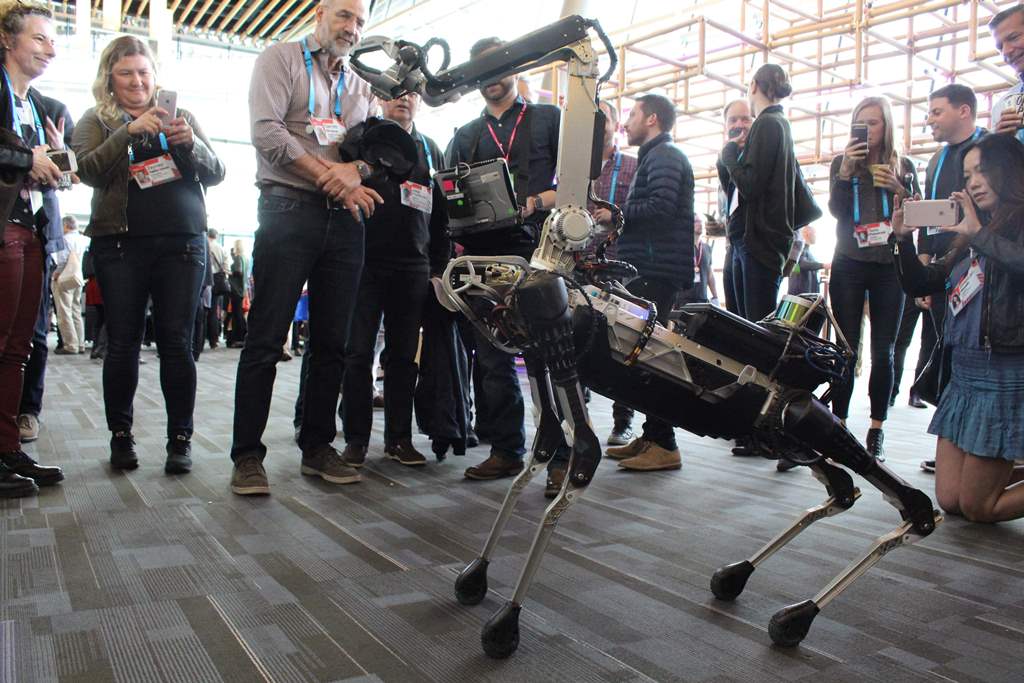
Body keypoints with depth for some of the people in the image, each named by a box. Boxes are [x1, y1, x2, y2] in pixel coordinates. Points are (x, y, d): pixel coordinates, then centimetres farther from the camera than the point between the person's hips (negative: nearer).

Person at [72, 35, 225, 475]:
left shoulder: (180, 118, 16)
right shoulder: (96, 121, 12)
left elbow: (215, 174, 8)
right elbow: (89, 171, -5)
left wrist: (190, 143, -11)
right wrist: (130, 130, -17)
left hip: (182, 241, 1)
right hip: (121, 243, 0)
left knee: (176, 342, -2)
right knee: (123, 343, 2)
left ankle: (180, 439, 4)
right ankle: (121, 436, 15)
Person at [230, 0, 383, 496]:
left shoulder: (362, 86, 22)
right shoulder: (281, 59, 7)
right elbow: (266, 130, -7)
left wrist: (356, 171, -11)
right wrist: (329, 176, -11)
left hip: (345, 219, 5)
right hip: (289, 209, -5)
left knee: (331, 342, 6)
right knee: (266, 339, -6)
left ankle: (317, 447, 15)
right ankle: (247, 454, 1)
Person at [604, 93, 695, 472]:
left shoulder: (663, 156, -5)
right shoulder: (657, 156, 28)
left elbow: (660, 207, -21)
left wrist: (617, 213, -10)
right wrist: (620, 217, 9)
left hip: (656, 270, -11)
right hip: (650, 268, 11)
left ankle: (664, 445, -9)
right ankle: (651, 437, 18)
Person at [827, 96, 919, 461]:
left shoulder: (904, 166, 10)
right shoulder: (842, 162, 9)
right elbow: (836, 210, -5)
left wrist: (898, 188, -9)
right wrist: (846, 170, -17)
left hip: (889, 267, 1)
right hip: (849, 266, -1)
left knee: (883, 351, 0)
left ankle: (877, 428, 8)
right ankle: (838, 423, 3)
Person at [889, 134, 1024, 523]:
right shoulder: (973, 238, 14)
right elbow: (919, 284, 17)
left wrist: (978, 233, -18)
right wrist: (903, 239, 3)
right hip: (962, 375, 8)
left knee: (977, 507, 1)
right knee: (950, 500, 10)